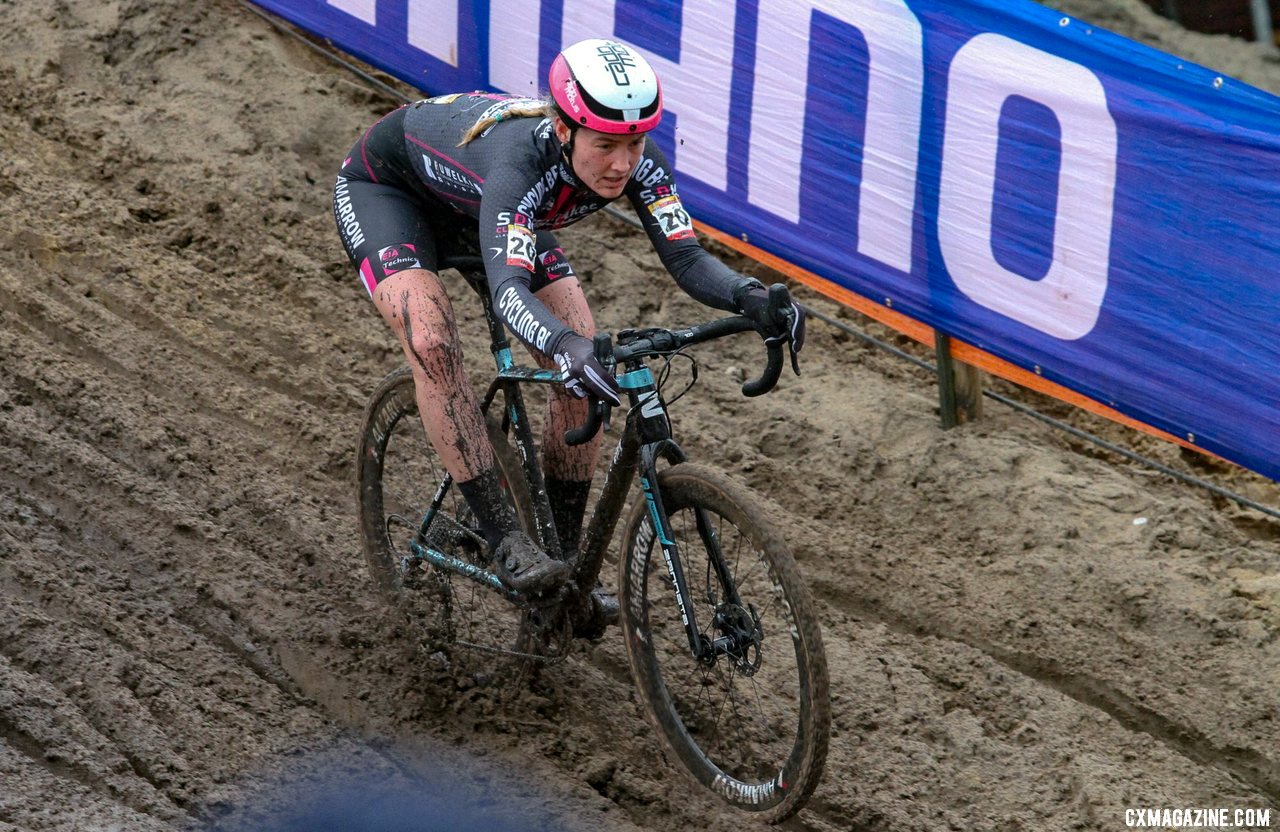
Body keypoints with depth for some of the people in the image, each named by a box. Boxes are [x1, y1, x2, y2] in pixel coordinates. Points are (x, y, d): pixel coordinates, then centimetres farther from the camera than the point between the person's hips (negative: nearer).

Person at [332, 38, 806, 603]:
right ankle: (507, 544, -26)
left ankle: (566, 561, 5)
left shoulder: (636, 160, -29)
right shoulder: (521, 162, -46)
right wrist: (566, 345, -77)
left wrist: (749, 297, -51)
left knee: (585, 366, -7)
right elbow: (508, 290, -57)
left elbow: (685, 257, -30)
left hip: (473, 210, 6)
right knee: (433, 345, -32)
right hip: (385, 190, -6)